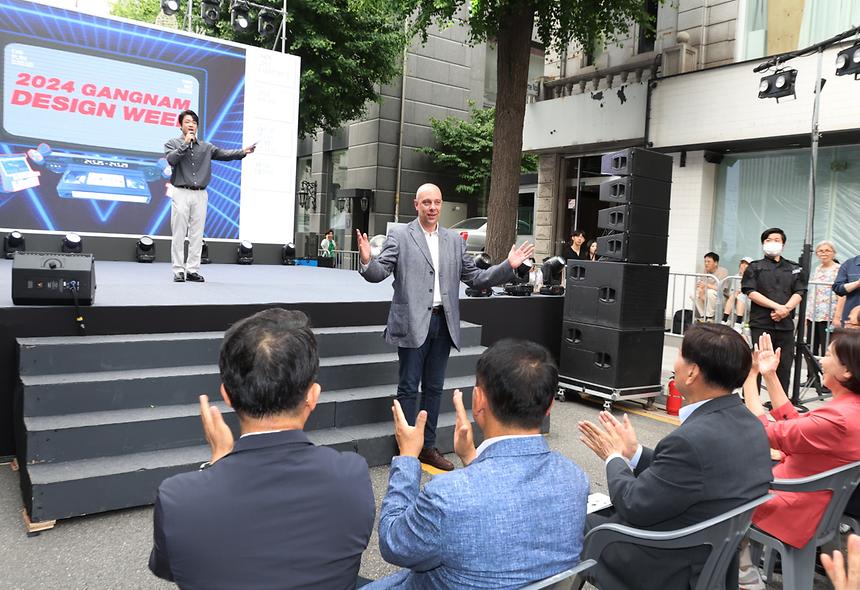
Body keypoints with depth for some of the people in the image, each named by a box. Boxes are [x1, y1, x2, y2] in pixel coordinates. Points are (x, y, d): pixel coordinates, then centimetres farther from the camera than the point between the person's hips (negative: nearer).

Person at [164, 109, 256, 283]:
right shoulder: (173, 143, 7)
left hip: (200, 195, 3)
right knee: (179, 234, -2)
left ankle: (193, 270, 8)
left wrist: (242, 152, -15)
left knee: (197, 235, 3)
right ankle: (179, 270, 2)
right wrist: (186, 143, -10)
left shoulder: (206, 147, 14)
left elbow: (222, 154, 1)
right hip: (181, 193, -3)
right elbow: (171, 159, -12)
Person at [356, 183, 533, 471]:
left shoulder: (455, 240, 11)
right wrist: (366, 260, -30)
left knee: (434, 388, 13)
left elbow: (475, 278, 10)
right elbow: (378, 273, -8)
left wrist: (508, 266, -1)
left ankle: (428, 447, 24)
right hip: (413, 322, -4)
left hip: (443, 322, 5)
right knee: (409, 388, 2)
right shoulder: (399, 235, -1)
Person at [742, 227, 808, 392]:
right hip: (761, 323, -2)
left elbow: (799, 293, 7)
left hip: (785, 324, 3)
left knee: (784, 365, 3)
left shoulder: (794, 269, 17)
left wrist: (786, 309, -12)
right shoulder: (755, 267, 8)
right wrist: (777, 306, -14)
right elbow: (751, 292, -4)